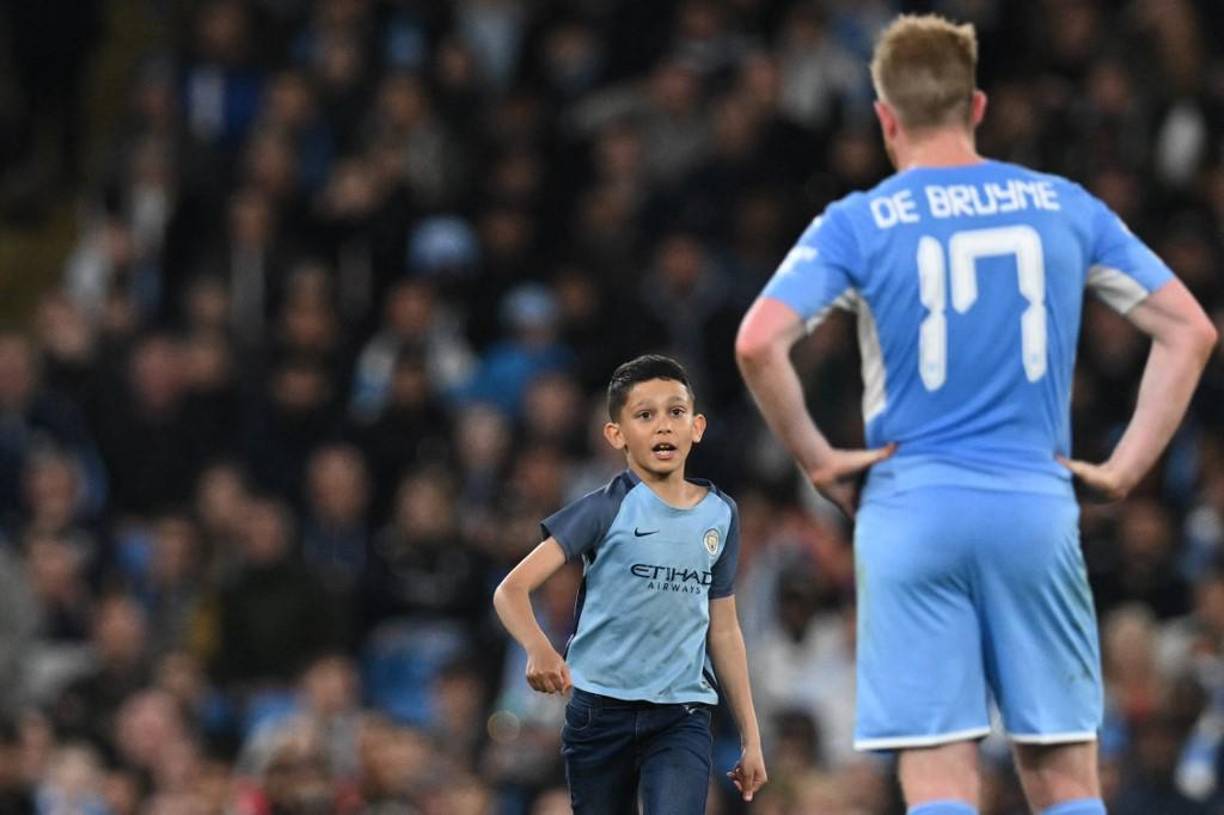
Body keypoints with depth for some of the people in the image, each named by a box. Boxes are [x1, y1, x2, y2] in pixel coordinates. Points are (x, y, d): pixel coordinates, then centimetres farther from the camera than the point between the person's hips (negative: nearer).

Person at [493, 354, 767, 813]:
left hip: (682, 718, 1)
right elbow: (512, 590, -14)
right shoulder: (607, 510, -7)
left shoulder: (720, 515, 6)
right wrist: (539, 650, -35)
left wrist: (750, 737, 16)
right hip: (601, 709, -1)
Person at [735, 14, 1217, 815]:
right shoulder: (1064, 207, 8)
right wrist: (1128, 465, 8)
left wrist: (817, 458, -2)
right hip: (1038, 506, 2)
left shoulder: (859, 223, 0)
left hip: (913, 508, -2)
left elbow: (758, 342, -14)